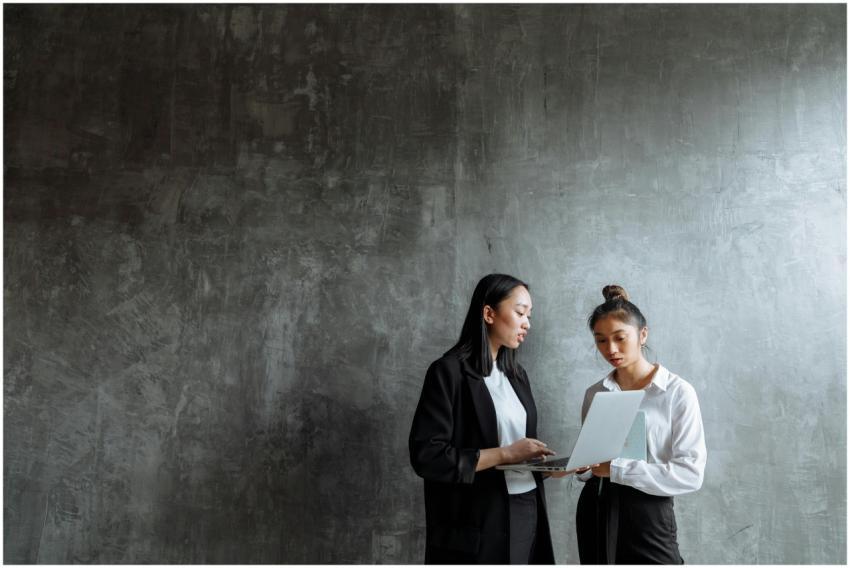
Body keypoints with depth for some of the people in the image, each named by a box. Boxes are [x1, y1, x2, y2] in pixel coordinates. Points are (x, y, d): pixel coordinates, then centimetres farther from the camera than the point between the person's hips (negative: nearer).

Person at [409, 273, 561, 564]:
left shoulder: (517, 374, 12)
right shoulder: (449, 371, -12)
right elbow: (427, 456, -19)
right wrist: (506, 454, -19)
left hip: (527, 513, 7)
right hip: (478, 524, -7)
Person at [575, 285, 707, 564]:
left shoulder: (678, 392, -6)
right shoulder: (594, 394, 7)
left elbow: (690, 472, -14)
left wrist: (617, 469, -19)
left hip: (647, 515, -4)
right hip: (595, 513, 4)